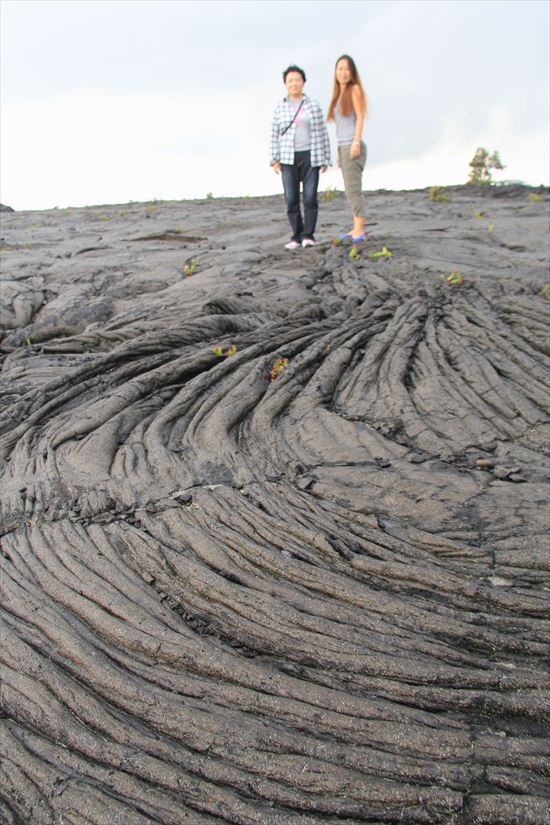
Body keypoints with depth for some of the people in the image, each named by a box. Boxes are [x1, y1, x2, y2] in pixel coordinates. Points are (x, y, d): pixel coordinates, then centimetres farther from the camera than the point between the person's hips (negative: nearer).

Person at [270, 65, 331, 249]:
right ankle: (297, 236, 6)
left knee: (310, 198, -7)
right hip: (288, 159, 1)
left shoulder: (313, 105, 3)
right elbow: (275, 135, 5)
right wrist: (274, 160, -2)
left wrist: (325, 159, 0)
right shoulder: (279, 107, 5)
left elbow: (322, 133, 3)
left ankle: (308, 236, 0)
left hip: (310, 158, -1)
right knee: (291, 199, -3)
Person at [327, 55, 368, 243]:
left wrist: (356, 142, -21)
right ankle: (356, 229, 9)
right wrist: (340, 151, 16)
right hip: (343, 147, 8)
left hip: (352, 146, -8)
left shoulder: (354, 89, -1)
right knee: (351, 191, 7)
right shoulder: (339, 94, 19)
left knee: (353, 189, -11)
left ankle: (359, 230, -12)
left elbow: (360, 116, -11)